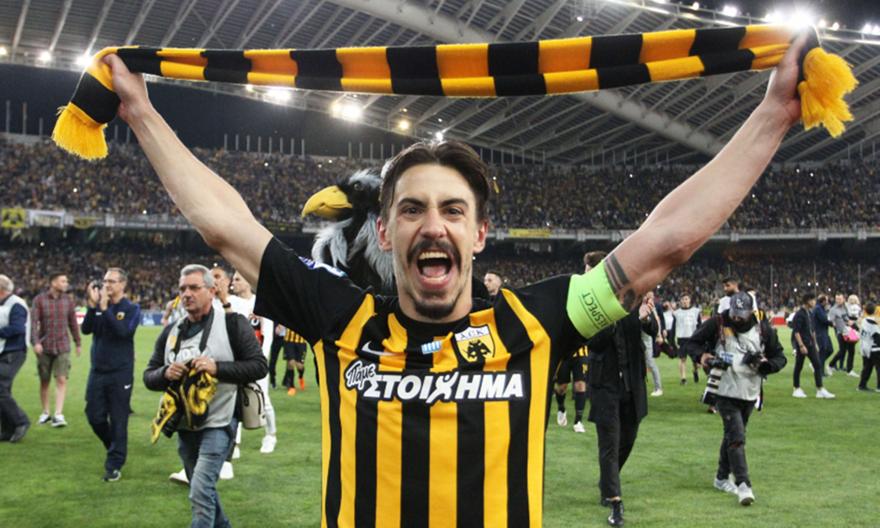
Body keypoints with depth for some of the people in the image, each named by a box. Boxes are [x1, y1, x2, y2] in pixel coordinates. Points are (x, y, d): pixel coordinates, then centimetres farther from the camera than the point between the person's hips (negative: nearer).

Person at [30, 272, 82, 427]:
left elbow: (73, 323, 10)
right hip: (44, 348, -1)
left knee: (61, 380, -10)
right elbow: (33, 322, -9)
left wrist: (78, 343, 13)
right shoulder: (39, 300, -5)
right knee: (44, 381, 10)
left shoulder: (68, 300, 3)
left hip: (63, 347, 1)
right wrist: (35, 342, -21)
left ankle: (58, 414, -10)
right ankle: (45, 413, 24)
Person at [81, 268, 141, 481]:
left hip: (120, 373, -4)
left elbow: (123, 331, -20)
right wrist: (93, 305, -17)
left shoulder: (131, 309, -4)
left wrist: (104, 308, -21)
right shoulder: (98, 305, 7)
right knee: (95, 417, 8)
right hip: (97, 371, 4)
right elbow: (86, 329, -6)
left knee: (118, 421, -1)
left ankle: (114, 465, 7)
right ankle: (115, 448, 32)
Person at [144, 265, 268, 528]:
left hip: (217, 424, -6)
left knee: (200, 492, -16)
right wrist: (166, 373, -11)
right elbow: (149, 376, 12)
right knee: (203, 492, 19)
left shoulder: (232, 323, -8)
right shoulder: (171, 332, 8)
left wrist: (217, 368, -23)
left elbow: (259, 366, -12)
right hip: (185, 426, 7)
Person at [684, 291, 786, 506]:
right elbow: (692, 343, 2)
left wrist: (766, 365, -17)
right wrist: (702, 355, -19)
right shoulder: (717, 324, -9)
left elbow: (780, 357, 4)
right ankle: (743, 485, -13)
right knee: (737, 437, -13)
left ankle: (722, 478, 32)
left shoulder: (763, 329, -2)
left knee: (732, 435, 17)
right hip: (725, 391, -4)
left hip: (750, 392, 4)